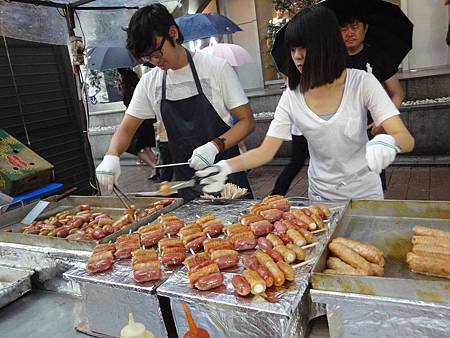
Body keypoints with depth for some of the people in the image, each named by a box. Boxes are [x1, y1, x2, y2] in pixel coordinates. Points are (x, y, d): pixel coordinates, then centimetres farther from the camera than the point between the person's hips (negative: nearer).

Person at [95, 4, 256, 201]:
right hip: (187, 184, 4)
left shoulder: (216, 68, -9)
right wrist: (111, 156, -13)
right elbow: (126, 128, 7)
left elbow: (247, 121, -8)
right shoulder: (149, 83, 3)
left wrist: (215, 146, -23)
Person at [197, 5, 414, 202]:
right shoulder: (291, 97, -11)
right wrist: (226, 167, -30)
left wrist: (388, 142, -44)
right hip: (321, 197, 2)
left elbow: (406, 140, -21)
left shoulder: (362, 83, -16)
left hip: (365, 194, -1)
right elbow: (265, 151, -13)